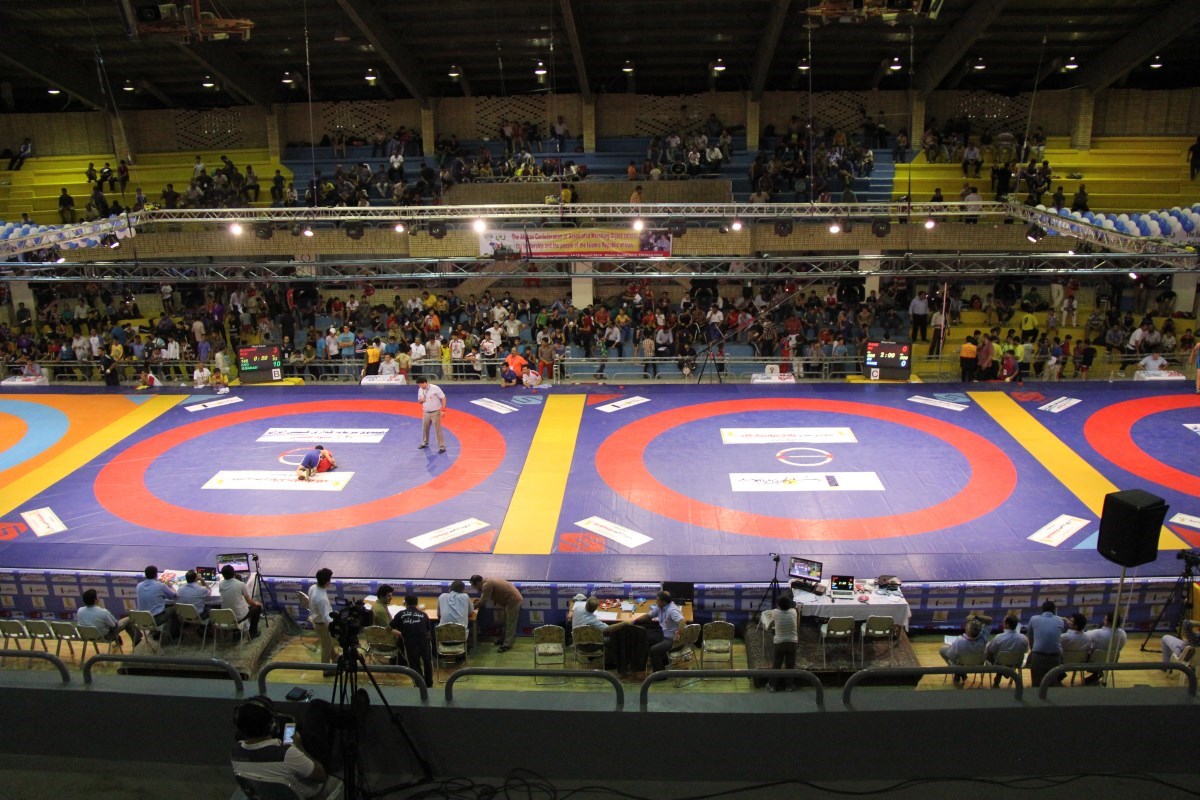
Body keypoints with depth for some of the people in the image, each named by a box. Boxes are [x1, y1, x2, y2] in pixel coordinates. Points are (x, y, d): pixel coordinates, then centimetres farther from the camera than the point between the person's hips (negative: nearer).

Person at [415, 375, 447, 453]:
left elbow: (443, 398, -14)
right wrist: (421, 400, -12)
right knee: (425, 429, 19)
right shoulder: (420, 390, -1)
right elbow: (419, 401, 14)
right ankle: (424, 443, 41)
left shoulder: (435, 388, -19)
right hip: (426, 413, 6)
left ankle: (442, 447, 5)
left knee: (438, 430, -3)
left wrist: (443, 410, -16)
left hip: (435, 412, -6)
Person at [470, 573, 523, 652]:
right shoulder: (488, 581, 11)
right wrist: (480, 599, 21)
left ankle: (507, 644, 4)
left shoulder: (487, 584, -20)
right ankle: (506, 639, 31)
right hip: (514, 599, 10)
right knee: (507, 622, 20)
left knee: (510, 623, -2)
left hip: (514, 600, -10)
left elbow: (483, 601, -18)